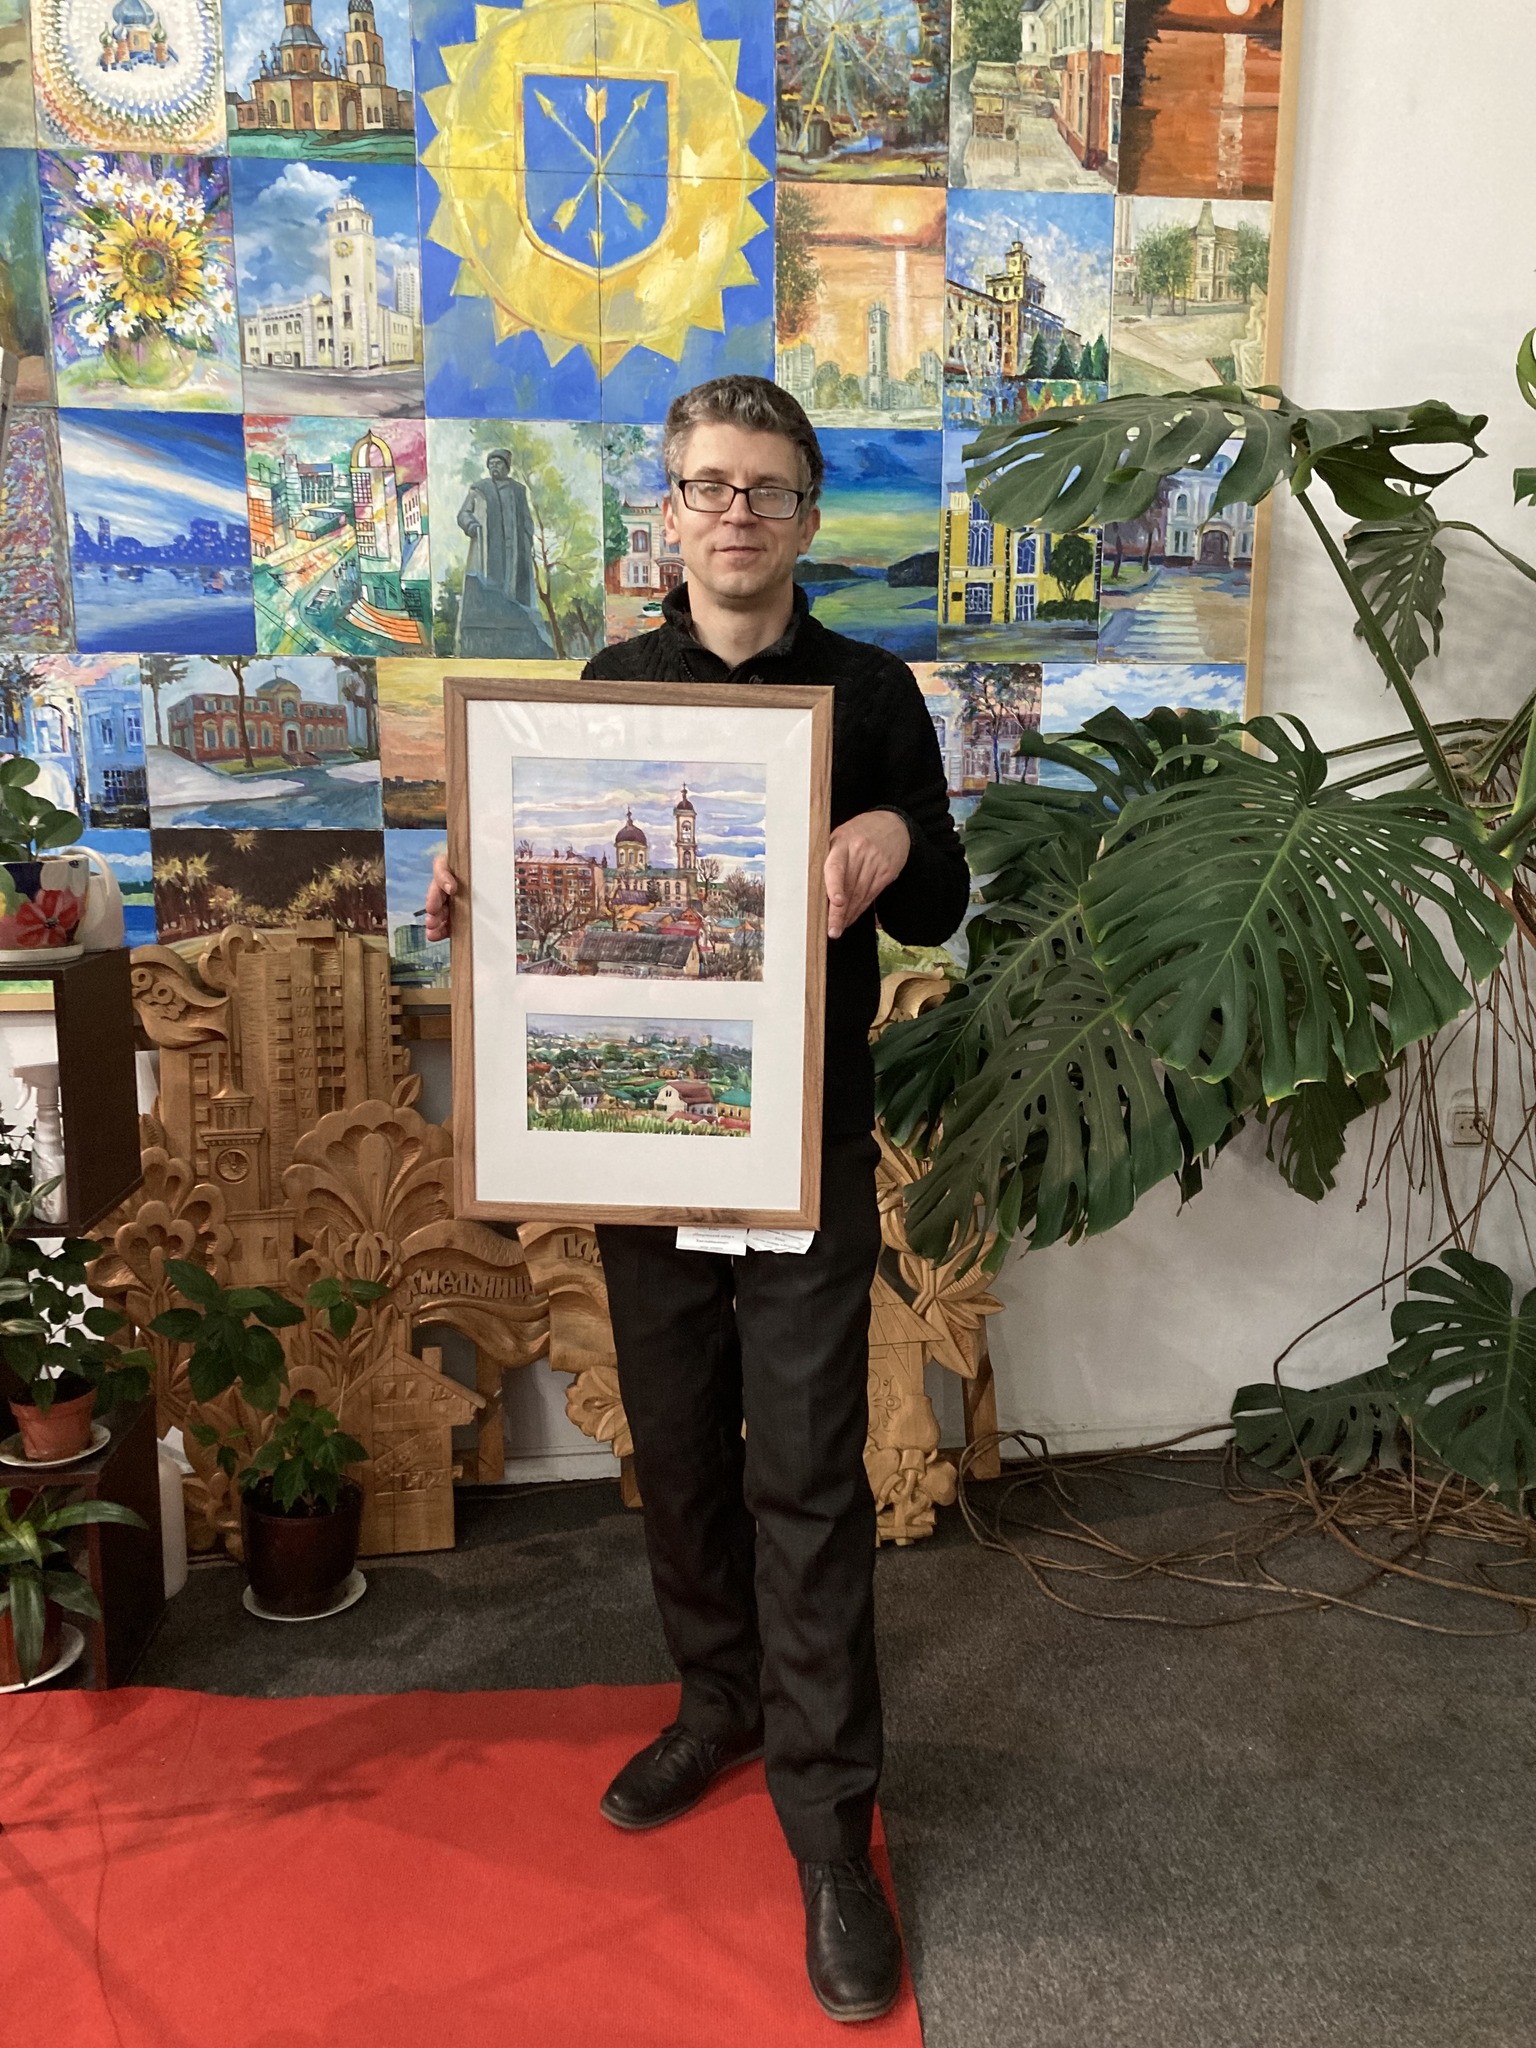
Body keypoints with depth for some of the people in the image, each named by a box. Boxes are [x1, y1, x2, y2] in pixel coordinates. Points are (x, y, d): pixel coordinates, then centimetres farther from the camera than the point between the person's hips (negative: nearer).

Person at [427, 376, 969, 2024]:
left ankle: (828, 1824, 13)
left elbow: (936, 916, 2)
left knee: (808, 1474, -1)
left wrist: (896, 841, -20)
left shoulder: (871, 693, -1)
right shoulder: (609, 685, 6)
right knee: (678, 1444, 15)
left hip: (810, 1139, -3)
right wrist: (470, 898, -8)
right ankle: (720, 1701, 38)